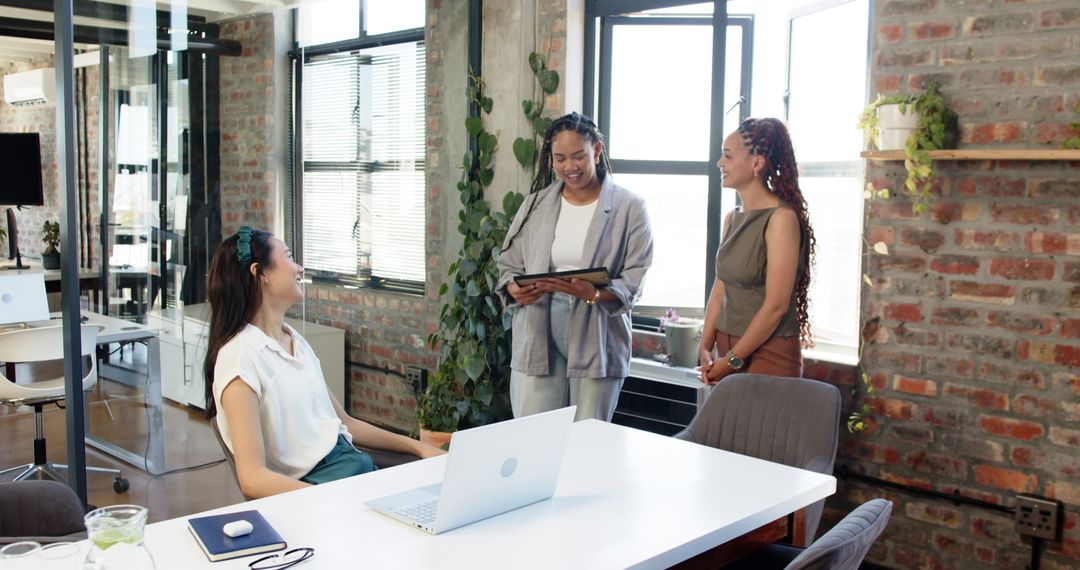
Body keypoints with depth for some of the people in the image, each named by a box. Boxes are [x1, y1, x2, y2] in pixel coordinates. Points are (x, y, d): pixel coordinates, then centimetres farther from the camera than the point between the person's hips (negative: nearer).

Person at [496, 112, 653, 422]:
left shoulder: (629, 208, 0)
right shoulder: (536, 204, 11)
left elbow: (633, 280, -5)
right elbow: (508, 264, 13)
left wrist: (593, 294, -23)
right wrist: (514, 289, -9)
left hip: (596, 341, -2)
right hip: (538, 338, 2)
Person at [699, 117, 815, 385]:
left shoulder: (782, 219, -13)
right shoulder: (733, 218, 8)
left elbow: (776, 306, -17)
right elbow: (720, 289, 9)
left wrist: (733, 360, -12)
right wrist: (706, 348, -1)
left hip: (767, 356, -6)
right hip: (728, 351, 6)